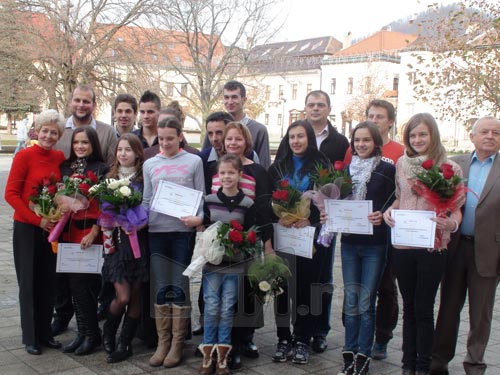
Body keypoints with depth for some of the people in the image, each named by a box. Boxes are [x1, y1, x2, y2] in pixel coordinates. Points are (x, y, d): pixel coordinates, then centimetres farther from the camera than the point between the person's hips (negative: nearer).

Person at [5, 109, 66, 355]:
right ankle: (30, 337, 16)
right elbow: (10, 194, -11)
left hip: (51, 228, 4)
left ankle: (45, 333, 24)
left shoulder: (59, 158, 3)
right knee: (29, 282, 4)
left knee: (48, 281, 10)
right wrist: (37, 220, -15)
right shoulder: (24, 156, -10)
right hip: (26, 227, -4)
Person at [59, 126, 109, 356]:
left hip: (90, 234, -5)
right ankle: (83, 332, 19)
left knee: (82, 284, -5)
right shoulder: (65, 168, 11)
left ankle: (91, 334, 10)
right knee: (73, 284, 7)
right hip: (68, 232, 5)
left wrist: (93, 233, -14)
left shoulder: (102, 169, -4)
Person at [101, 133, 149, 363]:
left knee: (135, 296, 3)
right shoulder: (110, 177, 9)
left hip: (138, 240, -1)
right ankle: (108, 333, 21)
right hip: (116, 241, 1)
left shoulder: (143, 178, 0)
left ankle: (125, 343, 17)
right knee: (122, 297, -6)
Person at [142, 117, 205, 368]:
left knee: (179, 287, 1)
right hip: (156, 231, 2)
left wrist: (200, 218, -15)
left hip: (183, 230, -2)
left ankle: (177, 343, 11)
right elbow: (146, 200, 13)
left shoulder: (194, 161, 4)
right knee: (161, 288, 5)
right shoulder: (150, 164, 11)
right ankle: (162, 342, 15)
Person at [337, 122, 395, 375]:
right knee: (351, 301, 8)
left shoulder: (387, 170, -4)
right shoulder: (347, 169, 9)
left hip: (375, 244, -4)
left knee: (365, 302, 1)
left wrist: (382, 216, -20)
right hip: (349, 242, 4)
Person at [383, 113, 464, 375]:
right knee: (409, 307, 14)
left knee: (423, 309, 5)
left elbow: (456, 209, -2)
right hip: (402, 245, 3)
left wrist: (451, 223, -23)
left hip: (432, 247, -3)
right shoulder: (402, 163, 5)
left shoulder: (450, 168, -5)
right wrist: (388, 211, -4)